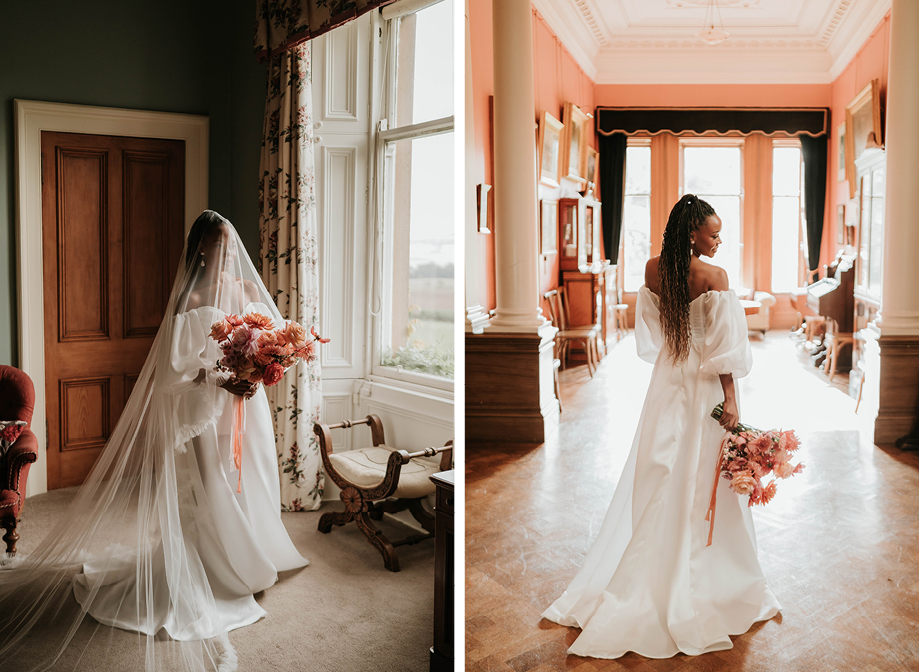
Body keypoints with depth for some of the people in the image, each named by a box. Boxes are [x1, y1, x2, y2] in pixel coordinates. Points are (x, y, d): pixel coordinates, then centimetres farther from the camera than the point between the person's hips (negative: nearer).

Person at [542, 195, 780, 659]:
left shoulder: (653, 271, -3)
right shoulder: (715, 277, -18)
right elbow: (722, 347, -17)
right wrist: (731, 398, -10)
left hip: (667, 379, 5)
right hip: (703, 388, -5)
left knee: (656, 478, 16)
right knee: (703, 481, 6)